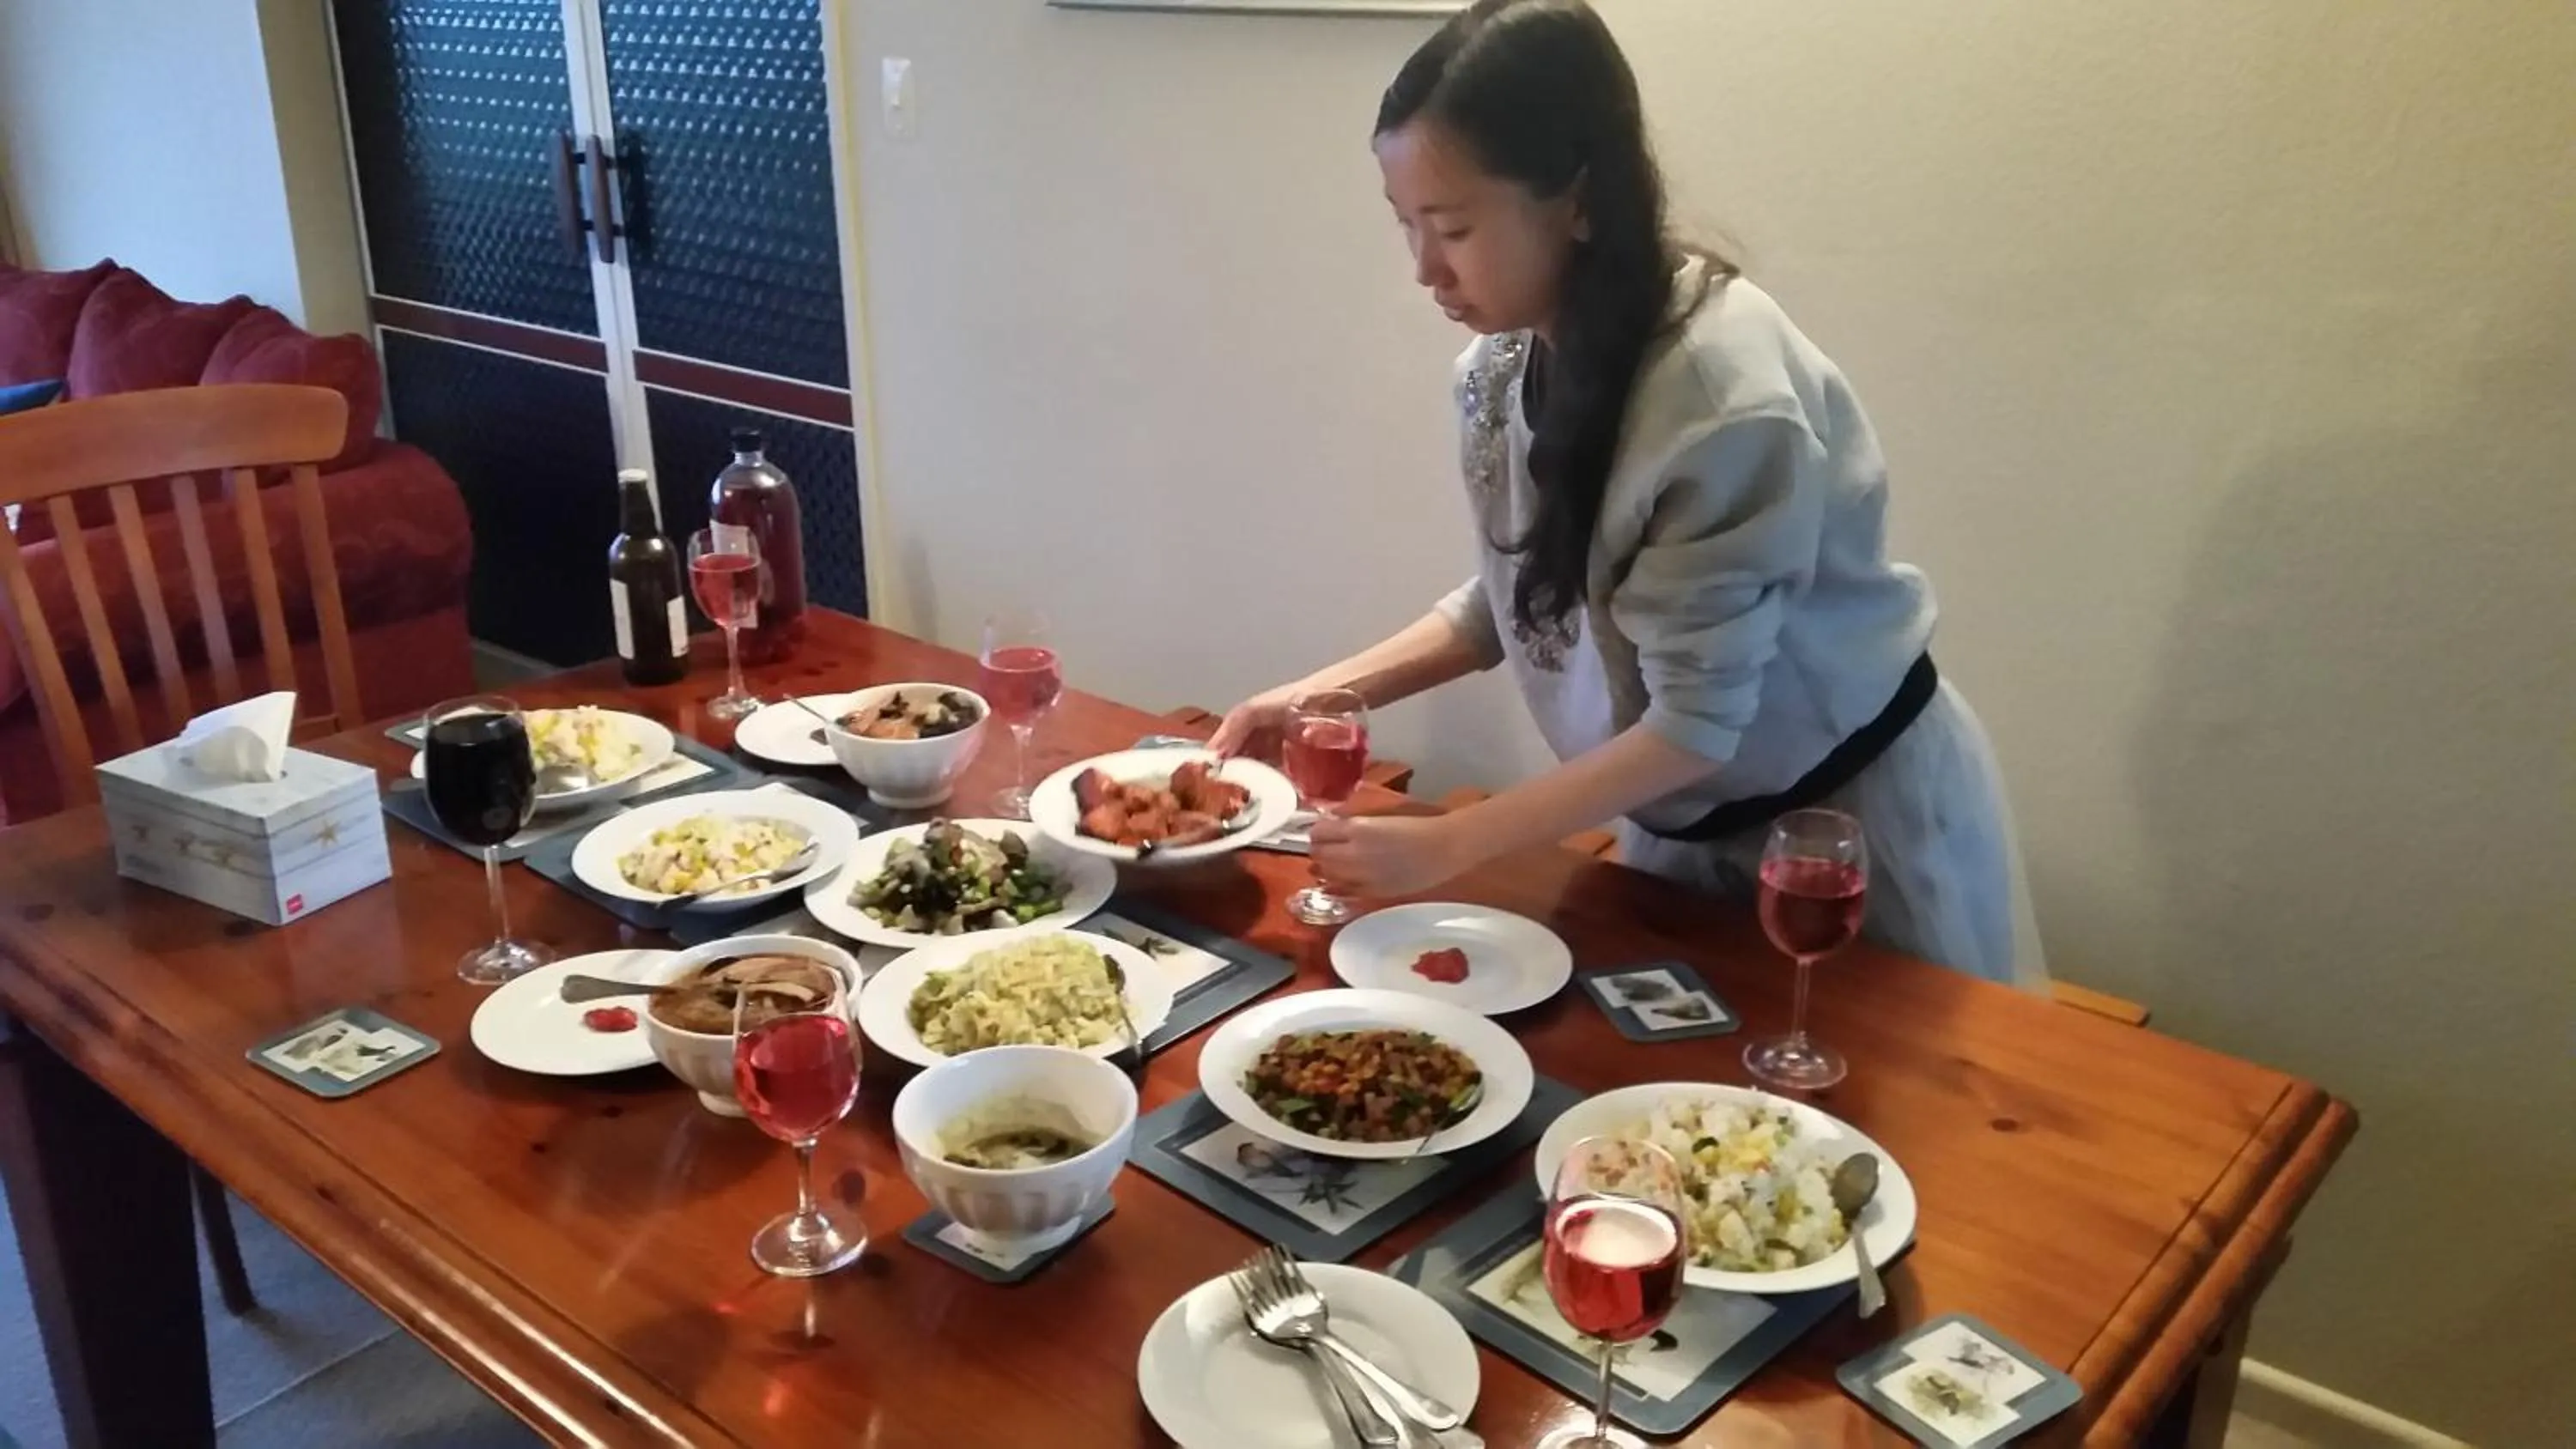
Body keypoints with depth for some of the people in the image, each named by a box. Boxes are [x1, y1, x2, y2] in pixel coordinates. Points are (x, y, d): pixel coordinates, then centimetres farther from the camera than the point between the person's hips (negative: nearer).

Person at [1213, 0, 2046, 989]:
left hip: (1848, 815, -5)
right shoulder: (1507, 360, -12)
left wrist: (1446, 845, -27)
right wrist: (1327, 692, -8)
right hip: (1685, 818, 6)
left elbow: (1696, 723, -28)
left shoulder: (1726, 400, -32)